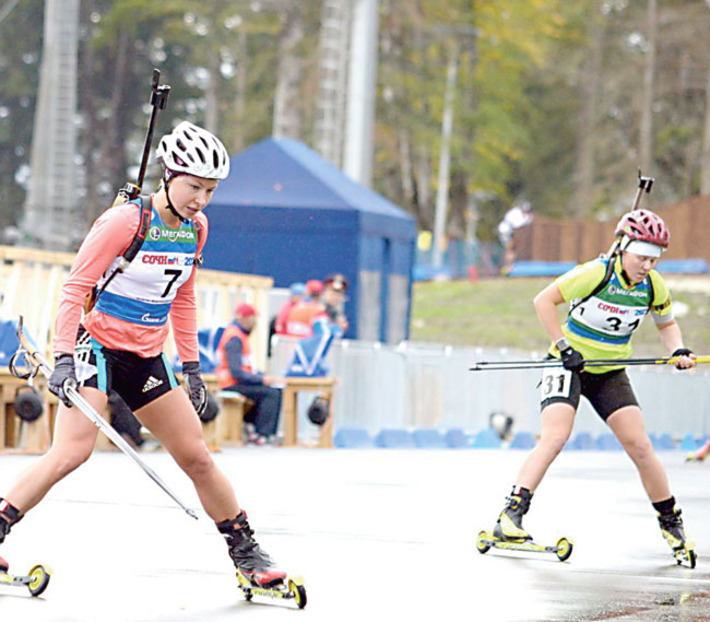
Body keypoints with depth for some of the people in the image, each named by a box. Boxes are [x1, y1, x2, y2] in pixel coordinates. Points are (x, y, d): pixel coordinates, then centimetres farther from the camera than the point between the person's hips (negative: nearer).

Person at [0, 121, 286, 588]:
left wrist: (191, 366, 16)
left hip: (146, 357, 6)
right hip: (98, 343, -6)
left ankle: (246, 552, 18)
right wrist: (65, 356, -22)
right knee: (74, 450, -24)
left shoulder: (196, 229, 5)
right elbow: (75, 288, -15)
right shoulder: (124, 221, -16)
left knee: (197, 457, 7)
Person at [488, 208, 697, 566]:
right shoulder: (596, 274, -20)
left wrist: (677, 350, -6)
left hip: (610, 373, 4)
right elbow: (544, 300, -14)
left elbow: (666, 324, 15)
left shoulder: (654, 287, -5)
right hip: (570, 364, -4)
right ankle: (510, 516, -24)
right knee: (555, 437, -23)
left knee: (639, 445, -5)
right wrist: (563, 346, -19)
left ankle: (671, 522, 11)